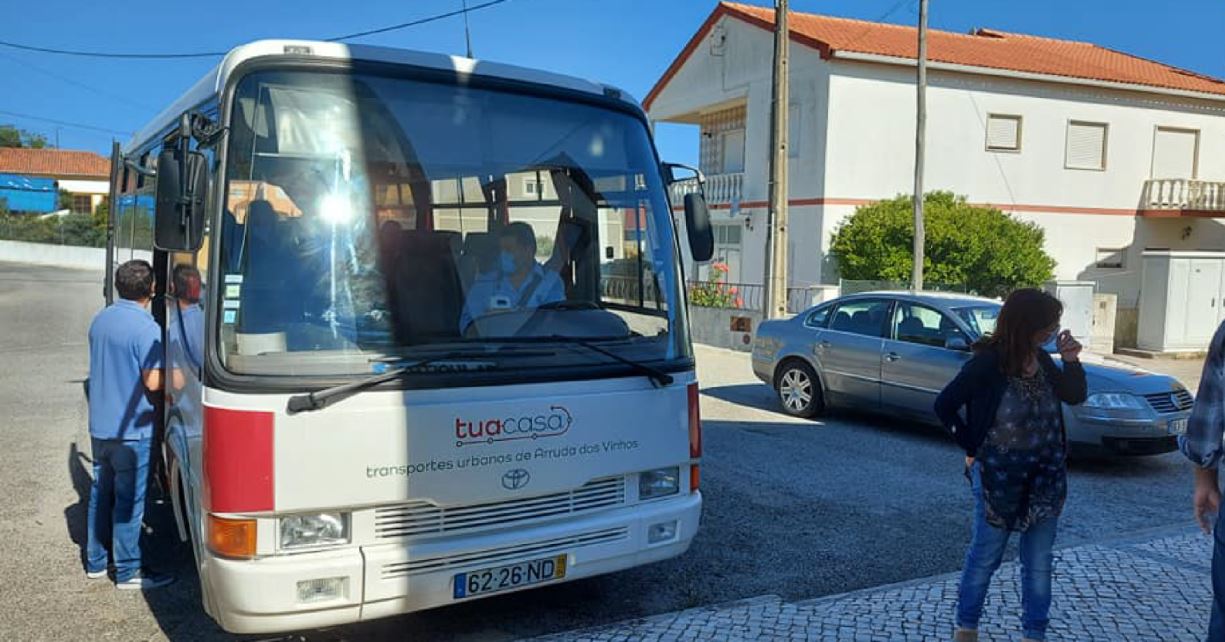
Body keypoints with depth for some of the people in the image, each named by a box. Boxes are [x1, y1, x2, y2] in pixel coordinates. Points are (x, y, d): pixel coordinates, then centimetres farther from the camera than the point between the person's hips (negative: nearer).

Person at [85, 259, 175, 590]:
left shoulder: (100, 320, 7)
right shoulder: (146, 328, -19)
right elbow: (153, 382, -21)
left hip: (100, 425, 8)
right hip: (131, 429, -8)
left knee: (100, 493, 17)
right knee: (129, 500, 1)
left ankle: (95, 562, 28)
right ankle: (127, 572, 9)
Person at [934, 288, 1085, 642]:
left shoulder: (1041, 359, 0)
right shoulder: (987, 364, -18)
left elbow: (1075, 396, 9)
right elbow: (944, 405, -14)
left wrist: (1071, 360, -7)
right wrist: (972, 448, -10)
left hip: (1046, 476, 5)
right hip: (999, 476, -5)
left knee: (1039, 562, 13)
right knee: (985, 556, 8)